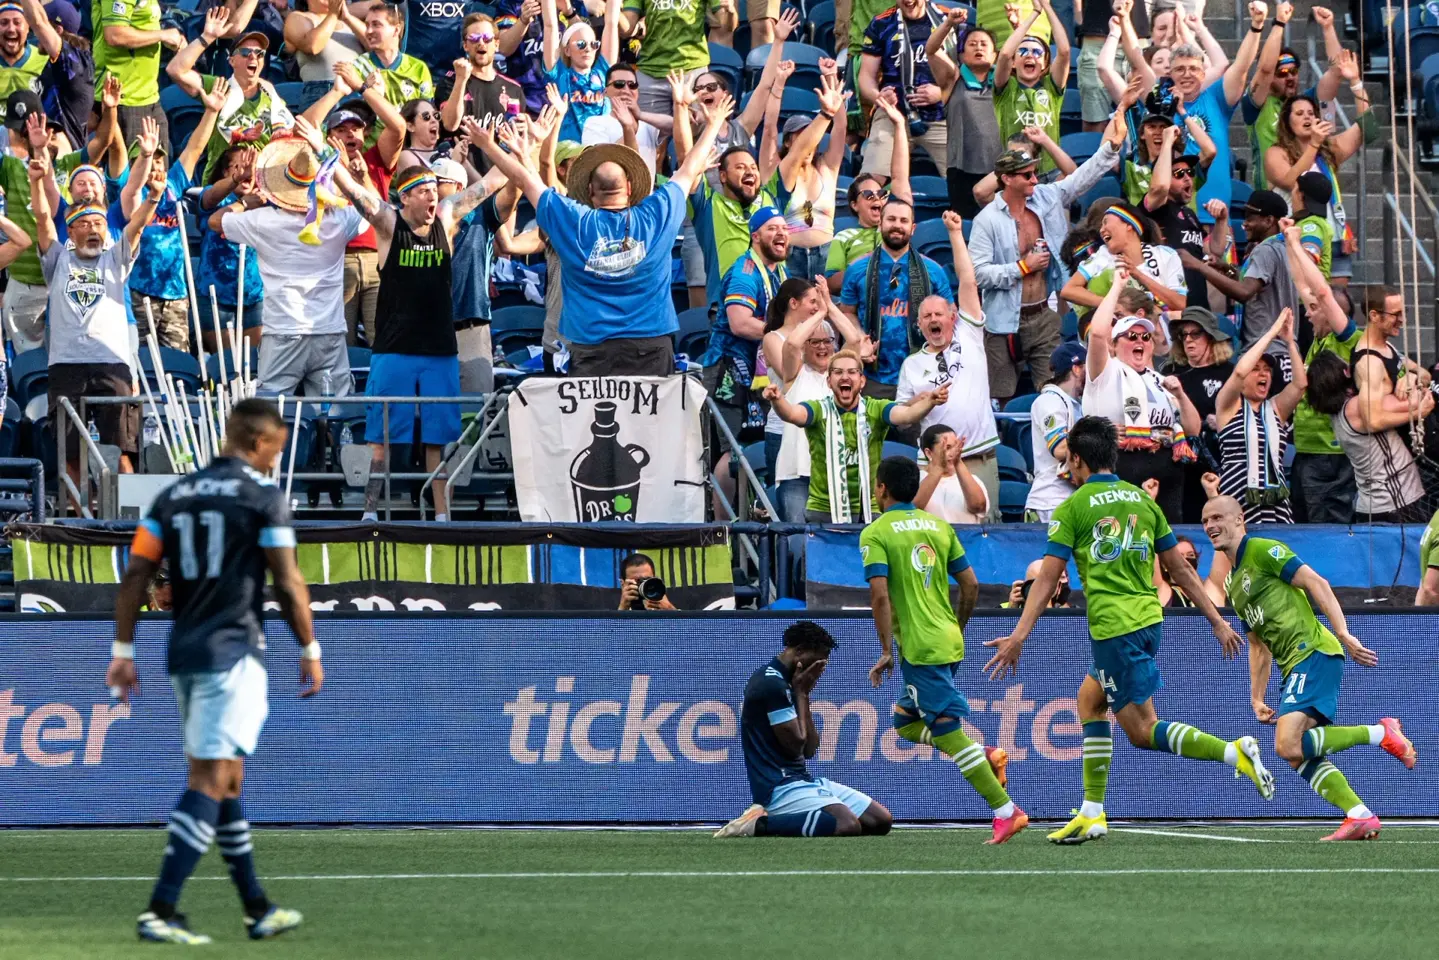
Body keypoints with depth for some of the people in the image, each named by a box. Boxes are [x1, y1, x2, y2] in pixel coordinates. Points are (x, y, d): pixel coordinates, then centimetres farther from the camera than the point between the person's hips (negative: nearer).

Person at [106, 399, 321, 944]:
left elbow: (135, 577, 7)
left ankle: (257, 910, 22)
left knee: (224, 782, 15)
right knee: (211, 783, -9)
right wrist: (310, 650, 4)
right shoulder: (263, 496, -5)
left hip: (183, 654, 7)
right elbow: (287, 584, -6)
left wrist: (122, 650, 9)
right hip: (232, 653, -7)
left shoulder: (174, 496, 12)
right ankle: (159, 912, -19)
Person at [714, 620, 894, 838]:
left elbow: (809, 750, 15)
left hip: (804, 779, 11)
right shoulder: (772, 684, -13)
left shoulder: (782, 682, 19)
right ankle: (760, 824, -17)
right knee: (848, 826, -32)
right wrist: (800, 693, -2)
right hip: (780, 785, -11)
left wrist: (803, 693, 9)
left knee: (882, 820, 2)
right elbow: (795, 745, -13)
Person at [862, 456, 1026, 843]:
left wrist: (886, 651, -11)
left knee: (948, 730, -6)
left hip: (920, 647, -8)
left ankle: (1005, 811, -11)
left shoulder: (875, 533, -7)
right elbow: (971, 585, 12)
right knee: (904, 720, 22)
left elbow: (880, 595, -16)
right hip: (949, 642, 8)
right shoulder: (938, 525, 12)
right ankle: (986, 756, 7)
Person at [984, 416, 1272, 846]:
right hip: (1149, 618, 7)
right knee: (1089, 699, 22)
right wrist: (1218, 622, 18)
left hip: (1114, 628, -7)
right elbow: (1180, 569, 13)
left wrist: (1020, 634, -9)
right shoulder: (1142, 500, 13)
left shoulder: (1073, 507, -3)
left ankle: (1234, 752, -23)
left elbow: (1048, 577, -9)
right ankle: (1092, 814, 19)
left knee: (1142, 730, -3)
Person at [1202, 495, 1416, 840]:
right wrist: (1257, 699, 22)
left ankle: (1380, 733, -13)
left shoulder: (1263, 550, -4)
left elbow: (1316, 583, -12)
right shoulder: (1232, 583, 23)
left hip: (1313, 653, -10)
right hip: (1293, 667, 10)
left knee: (1289, 745, -22)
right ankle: (1361, 817, 5)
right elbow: (1259, 646, 28)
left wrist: (1343, 633, -21)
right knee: (1301, 757, 4)